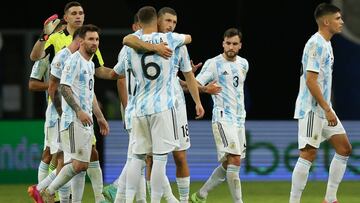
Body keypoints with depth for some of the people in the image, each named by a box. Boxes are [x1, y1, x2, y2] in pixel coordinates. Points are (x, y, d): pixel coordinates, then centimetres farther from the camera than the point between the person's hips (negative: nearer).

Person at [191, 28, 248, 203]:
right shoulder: (213, 64, -6)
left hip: (239, 120, 7)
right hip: (222, 118, -7)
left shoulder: (243, 64, 13)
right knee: (235, 160, -17)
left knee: (227, 165, 8)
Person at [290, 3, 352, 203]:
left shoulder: (326, 44, 15)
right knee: (308, 154, -9)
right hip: (312, 109, -10)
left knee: (344, 148, 9)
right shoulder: (316, 44, -16)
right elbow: (310, 80, -22)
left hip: (324, 108, 10)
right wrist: (327, 109, -22)